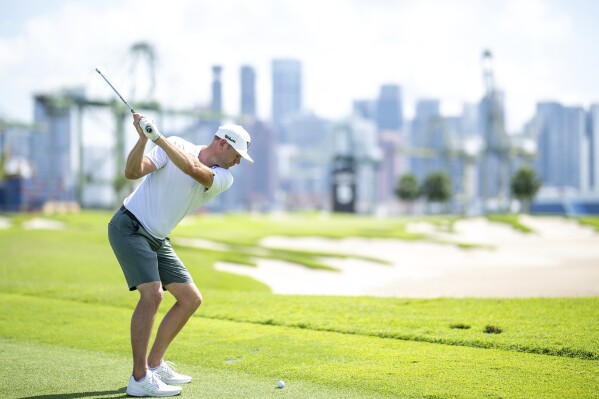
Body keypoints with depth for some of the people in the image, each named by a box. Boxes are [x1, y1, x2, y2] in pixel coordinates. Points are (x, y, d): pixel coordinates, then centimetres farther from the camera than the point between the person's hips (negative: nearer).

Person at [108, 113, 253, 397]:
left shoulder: (223, 179, -1)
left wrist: (158, 137, -29)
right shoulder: (176, 145, -9)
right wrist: (143, 139, -32)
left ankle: (155, 365, 18)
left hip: (158, 240, 7)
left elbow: (194, 170, -23)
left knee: (191, 299, 7)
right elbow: (132, 172, -17)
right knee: (152, 292, -23)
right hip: (129, 227, -7)